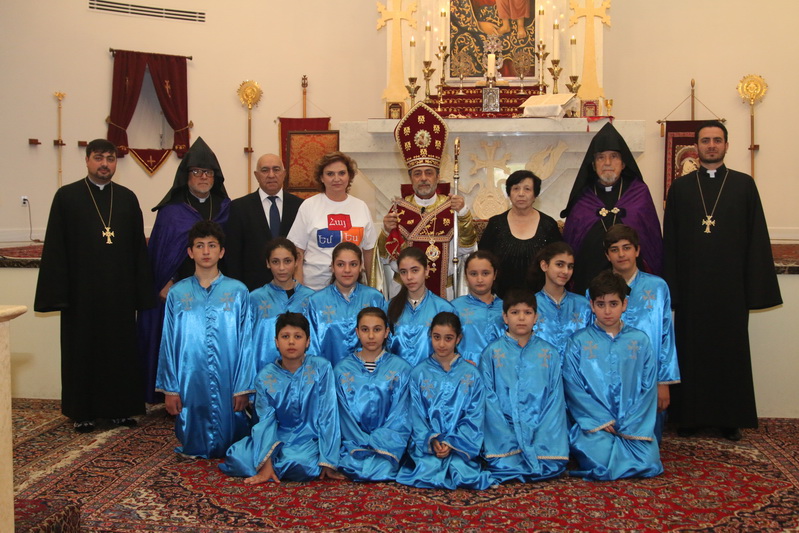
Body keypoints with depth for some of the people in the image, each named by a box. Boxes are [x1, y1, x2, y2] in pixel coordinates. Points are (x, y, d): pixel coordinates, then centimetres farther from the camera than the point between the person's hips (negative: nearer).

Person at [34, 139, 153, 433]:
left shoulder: (127, 198, 8)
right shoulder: (67, 196, 0)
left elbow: (138, 247, 6)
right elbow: (54, 248, -3)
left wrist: (141, 291, 2)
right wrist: (57, 293, -10)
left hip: (120, 291, 2)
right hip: (81, 291, -2)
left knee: (121, 350, 7)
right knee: (82, 351, 6)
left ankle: (120, 408, 19)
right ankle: (83, 412, 17)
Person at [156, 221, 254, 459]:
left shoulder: (238, 292, 1)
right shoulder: (177, 294, 5)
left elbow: (246, 342, 0)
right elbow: (169, 343, 6)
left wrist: (243, 388, -4)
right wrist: (169, 388, 3)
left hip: (228, 384, -1)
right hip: (190, 384, 1)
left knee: (229, 447, 7)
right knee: (193, 448, 9)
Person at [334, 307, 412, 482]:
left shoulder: (400, 368, 7)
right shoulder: (342, 369, 9)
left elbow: (399, 416, 1)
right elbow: (344, 415, 2)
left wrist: (375, 444, -13)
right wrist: (364, 445, -12)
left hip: (387, 443, 0)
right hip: (352, 443, 1)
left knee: (383, 469, -30)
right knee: (353, 466, -30)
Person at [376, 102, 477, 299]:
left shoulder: (452, 206, -1)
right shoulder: (398, 209, -1)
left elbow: (466, 250, -8)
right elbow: (385, 258, 2)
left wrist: (464, 214, -18)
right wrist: (387, 231, -16)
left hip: (443, 291, 0)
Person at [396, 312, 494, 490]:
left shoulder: (471, 374, 6)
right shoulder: (419, 373, 7)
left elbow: (475, 416, 1)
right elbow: (417, 414, 3)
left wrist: (453, 443, -11)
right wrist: (432, 441, -14)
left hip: (461, 445, 0)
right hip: (426, 444, 0)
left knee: (462, 472, -27)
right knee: (428, 472, -27)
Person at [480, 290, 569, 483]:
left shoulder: (549, 353, 9)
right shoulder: (491, 353, 4)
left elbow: (555, 400, 5)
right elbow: (489, 399, -1)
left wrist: (542, 441, -9)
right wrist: (508, 442, -12)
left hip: (541, 429, 2)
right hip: (504, 430, -1)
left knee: (552, 466, -21)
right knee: (504, 466, -25)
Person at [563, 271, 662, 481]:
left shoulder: (640, 340, 8)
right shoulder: (578, 342, 3)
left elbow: (648, 387, 5)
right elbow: (573, 387, -4)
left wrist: (630, 423, -7)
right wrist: (603, 420, -13)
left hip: (633, 423, 2)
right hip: (593, 422, -2)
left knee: (649, 465, -21)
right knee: (601, 466, -26)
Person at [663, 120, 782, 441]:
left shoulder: (744, 185, 4)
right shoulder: (680, 187, 6)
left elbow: (756, 237, 1)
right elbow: (669, 240, 4)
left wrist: (755, 287, -5)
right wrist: (670, 287, -3)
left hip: (730, 285, 0)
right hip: (691, 285, 1)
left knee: (731, 349, 6)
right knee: (691, 349, 6)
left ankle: (731, 417, 18)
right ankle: (690, 415, 17)